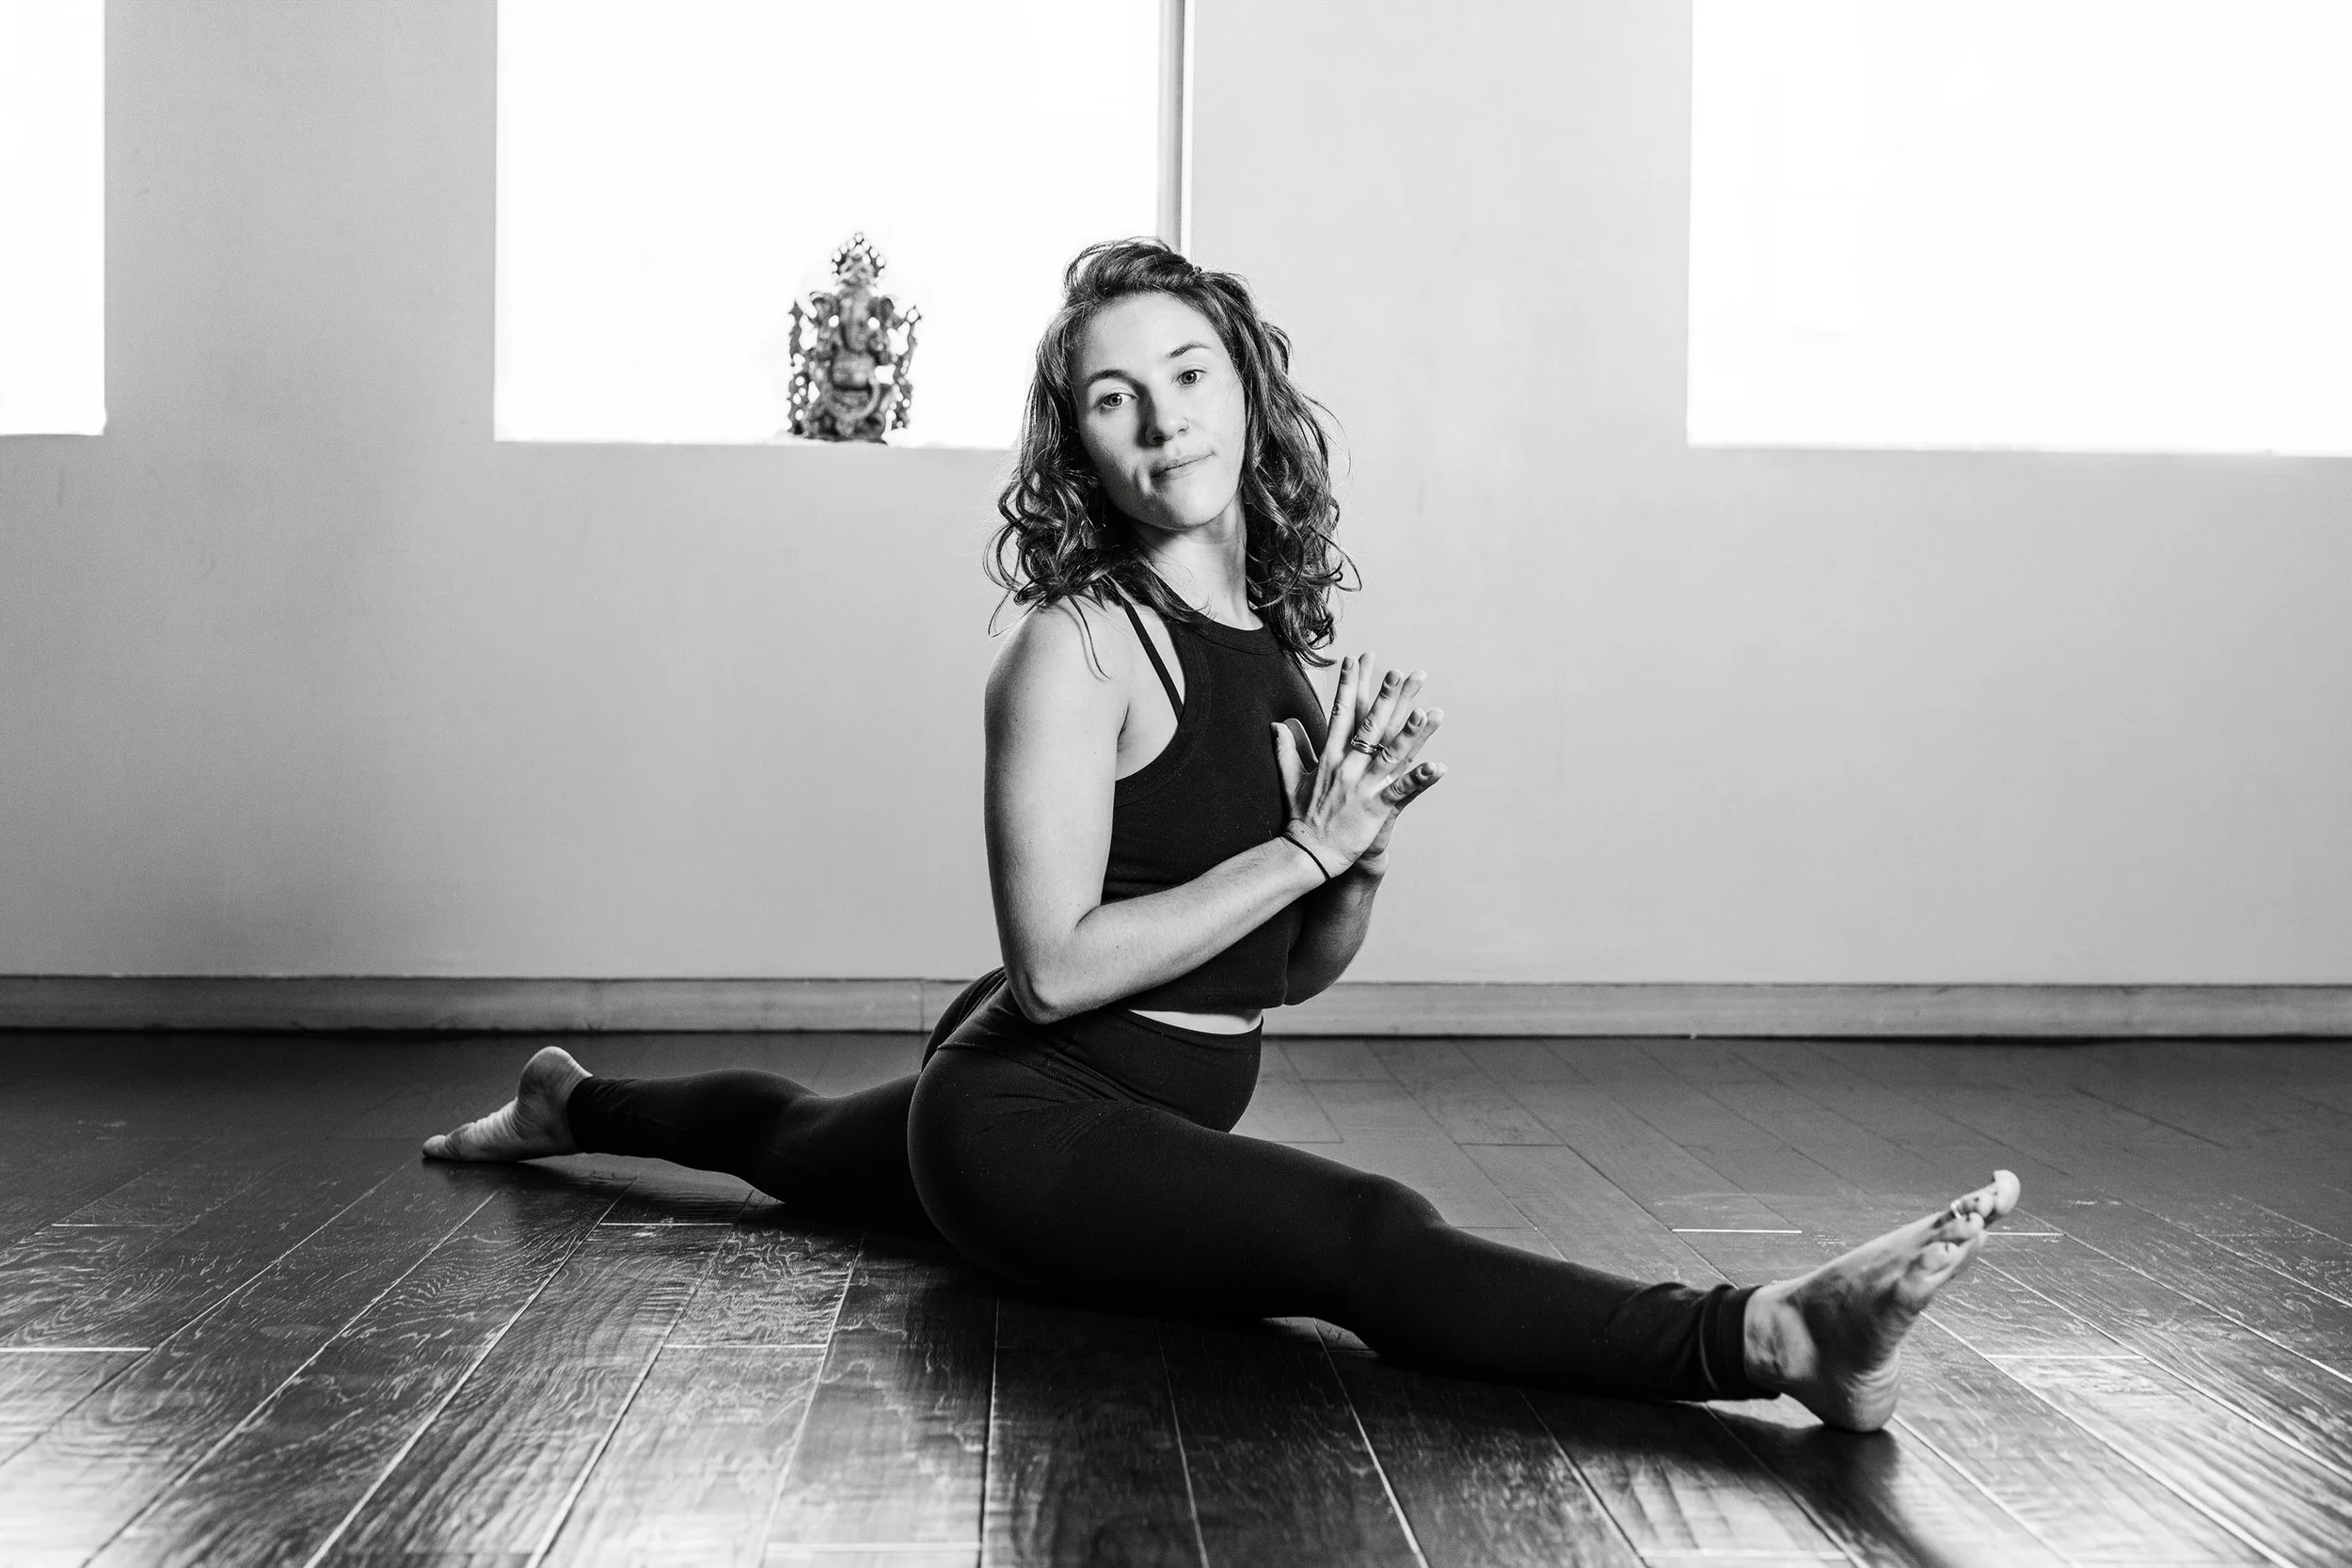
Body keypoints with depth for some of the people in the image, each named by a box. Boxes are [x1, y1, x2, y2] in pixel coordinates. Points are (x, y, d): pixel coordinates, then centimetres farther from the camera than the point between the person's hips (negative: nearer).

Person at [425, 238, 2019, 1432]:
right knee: (1363, 1238, -33)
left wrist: (1367, 844, -10)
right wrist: (1308, 843, -21)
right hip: (1033, 1115, -9)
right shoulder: (1077, 648, -16)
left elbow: (1299, 968, 10)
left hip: (1160, 1112, 9)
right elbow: (1060, 964, -23)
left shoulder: (1277, 647, 5)